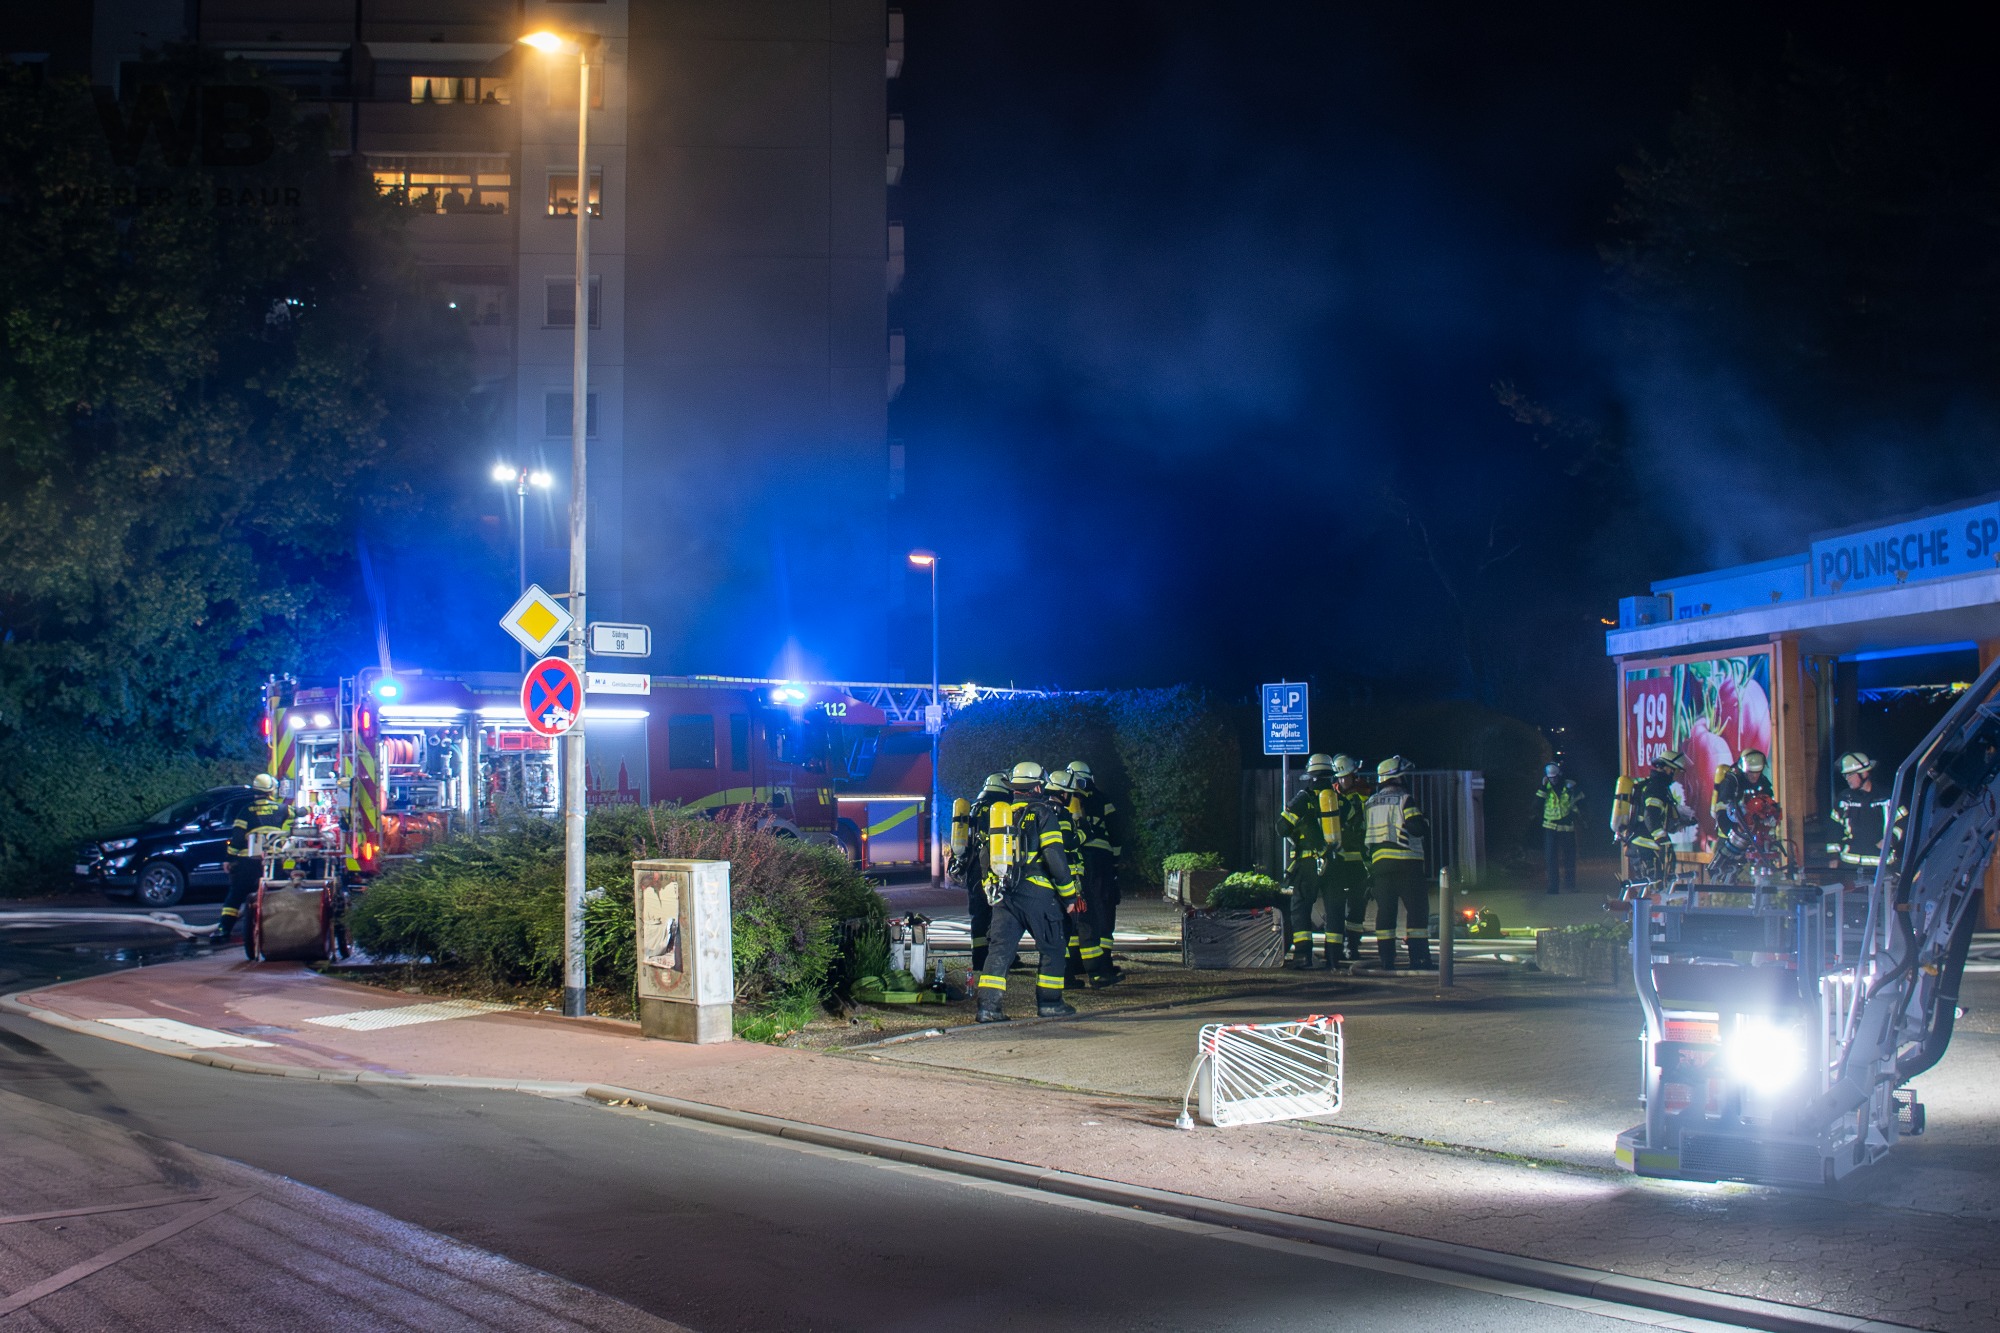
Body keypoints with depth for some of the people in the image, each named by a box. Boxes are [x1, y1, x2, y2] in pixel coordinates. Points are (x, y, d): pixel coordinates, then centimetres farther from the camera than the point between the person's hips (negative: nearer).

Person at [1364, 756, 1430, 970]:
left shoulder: (1371, 803, 14)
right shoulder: (1404, 799, -7)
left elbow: (1363, 835, 18)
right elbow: (1417, 827, -14)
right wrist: (1425, 822, 5)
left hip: (1379, 862, 6)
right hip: (1406, 862, -6)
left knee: (1385, 909, 7)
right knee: (1417, 908, -2)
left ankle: (1386, 957, 4)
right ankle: (1418, 956, -8)